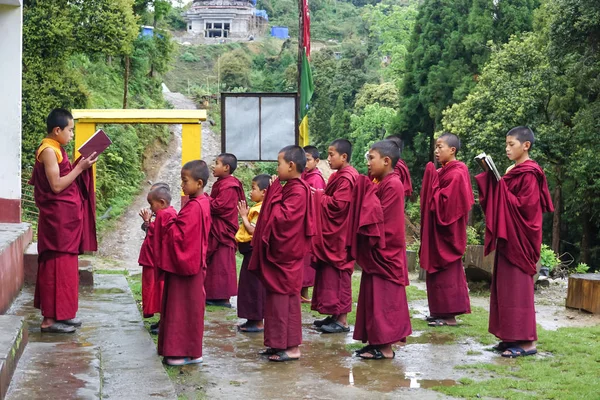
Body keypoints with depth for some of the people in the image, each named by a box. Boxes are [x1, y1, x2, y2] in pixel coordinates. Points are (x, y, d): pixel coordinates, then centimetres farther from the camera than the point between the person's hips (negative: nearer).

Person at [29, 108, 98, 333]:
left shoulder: (56, 149, 14)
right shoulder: (49, 150, -14)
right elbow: (56, 185, -19)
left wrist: (79, 166, 7)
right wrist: (80, 167, -16)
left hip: (65, 216, 10)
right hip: (57, 217, -10)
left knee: (63, 264, 12)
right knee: (57, 265, -7)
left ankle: (60, 313, 19)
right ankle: (50, 318, -3)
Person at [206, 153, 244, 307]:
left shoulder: (228, 186, -18)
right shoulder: (222, 184, 14)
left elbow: (218, 206, -24)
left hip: (223, 230, -10)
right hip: (217, 229, 10)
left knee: (222, 264, -5)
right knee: (215, 263, 12)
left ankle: (224, 298, 0)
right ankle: (216, 295, 18)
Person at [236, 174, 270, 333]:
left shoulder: (259, 210, -18)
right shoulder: (258, 208, 14)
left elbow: (253, 230, -25)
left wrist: (243, 216, -16)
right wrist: (245, 215, 7)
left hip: (254, 250, -11)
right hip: (251, 250, 11)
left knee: (254, 285, -4)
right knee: (250, 284, 15)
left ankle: (258, 322, 3)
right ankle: (253, 319, 23)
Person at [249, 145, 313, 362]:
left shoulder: (298, 191, -17)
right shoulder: (290, 188, 13)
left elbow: (281, 217, -24)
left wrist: (274, 196, -16)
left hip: (286, 256, -10)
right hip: (278, 253, 10)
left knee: (285, 299, -4)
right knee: (276, 298, 13)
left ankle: (291, 347, 2)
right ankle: (279, 343, 19)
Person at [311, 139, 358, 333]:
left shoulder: (347, 178, -17)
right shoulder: (339, 176, 14)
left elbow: (337, 204, -22)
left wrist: (318, 196, -11)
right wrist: (319, 196, 2)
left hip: (339, 236, -10)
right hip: (331, 234, 10)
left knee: (338, 275, -5)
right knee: (330, 274, 12)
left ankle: (342, 321, 0)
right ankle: (335, 315, 19)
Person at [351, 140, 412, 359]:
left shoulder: (392, 185, -17)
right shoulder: (382, 183, 12)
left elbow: (378, 217, -19)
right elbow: (373, 214, 11)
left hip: (385, 252, -9)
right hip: (376, 251, 9)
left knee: (384, 298, -4)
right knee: (374, 297, 12)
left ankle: (386, 347, 1)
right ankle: (378, 341, 18)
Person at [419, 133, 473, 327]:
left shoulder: (455, 174, -16)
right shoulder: (445, 171, 12)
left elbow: (444, 203, -23)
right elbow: (432, 198, 17)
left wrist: (432, 181, -16)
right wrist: (432, 179, 3)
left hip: (445, 230, -9)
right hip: (438, 229, 9)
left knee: (445, 272, -4)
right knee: (440, 272, 12)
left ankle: (449, 315, 1)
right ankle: (442, 311, 18)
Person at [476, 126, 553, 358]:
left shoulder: (529, 174, -13)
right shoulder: (513, 172, 14)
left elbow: (525, 206, -20)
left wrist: (501, 189, -16)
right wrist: (491, 182, 2)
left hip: (519, 238, -9)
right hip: (508, 237, 9)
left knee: (518, 288, -7)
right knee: (506, 287, 10)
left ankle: (527, 342, -3)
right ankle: (512, 337, 15)